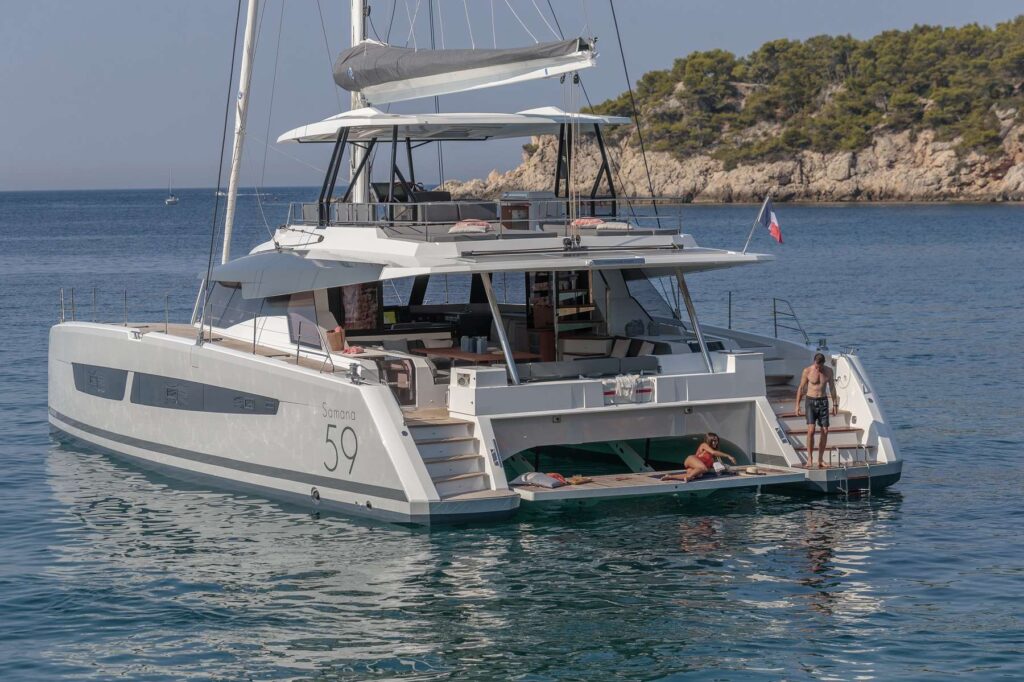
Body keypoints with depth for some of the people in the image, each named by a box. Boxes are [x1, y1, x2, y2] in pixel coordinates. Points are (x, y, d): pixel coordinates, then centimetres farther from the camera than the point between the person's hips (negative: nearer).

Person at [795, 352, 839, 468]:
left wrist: (835, 404, 9)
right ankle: (810, 459, -13)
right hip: (810, 401, -3)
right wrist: (798, 404, -2)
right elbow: (801, 388, 1)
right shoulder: (807, 371, -6)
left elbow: (832, 388, 11)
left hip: (823, 402, 3)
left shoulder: (828, 371, 2)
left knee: (825, 431, -1)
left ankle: (820, 459, 8)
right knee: (811, 429, -16)